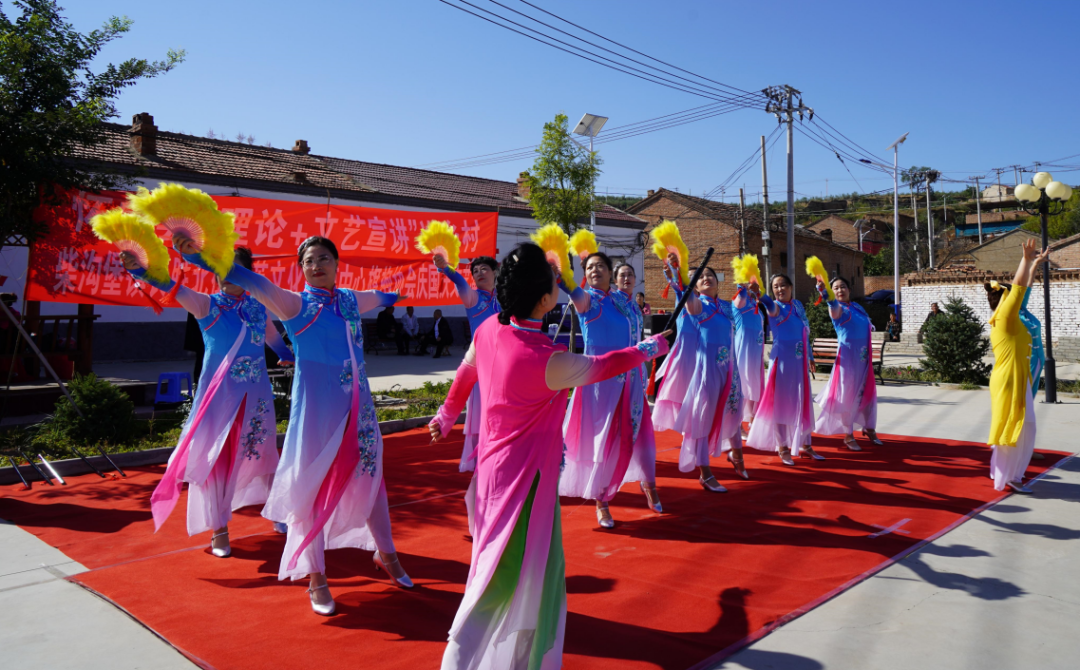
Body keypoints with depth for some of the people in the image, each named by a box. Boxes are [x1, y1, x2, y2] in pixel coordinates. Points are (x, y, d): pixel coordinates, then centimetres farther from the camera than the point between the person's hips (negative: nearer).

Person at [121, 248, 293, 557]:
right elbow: (173, 287, -21)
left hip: (255, 396, 3)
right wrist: (139, 269, -37)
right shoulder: (208, 305, -5)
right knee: (214, 458, 1)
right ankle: (219, 530, 15)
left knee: (263, 453, 12)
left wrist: (290, 357, 38)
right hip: (218, 394, -3)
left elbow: (274, 338, 23)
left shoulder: (259, 307, 5)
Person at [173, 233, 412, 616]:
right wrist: (199, 256, -34)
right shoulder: (295, 304, -6)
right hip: (316, 408, -5)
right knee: (311, 485, 2)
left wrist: (394, 296, 52)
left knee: (371, 478, 13)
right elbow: (251, 281, -21)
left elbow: (379, 298, 32)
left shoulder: (351, 300, 9)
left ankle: (385, 554, 34)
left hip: (358, 405, 5)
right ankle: (315, 577, 17)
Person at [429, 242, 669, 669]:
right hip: (525, 474, -9)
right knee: (508, 575, 3)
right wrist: (650, 348, 9)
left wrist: (447, 416, 31)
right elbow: (600, 366, -10)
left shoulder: (488, 330, -4)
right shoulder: (548, 360, -25)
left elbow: (465, 373, 13)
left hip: (494, 462, 9)